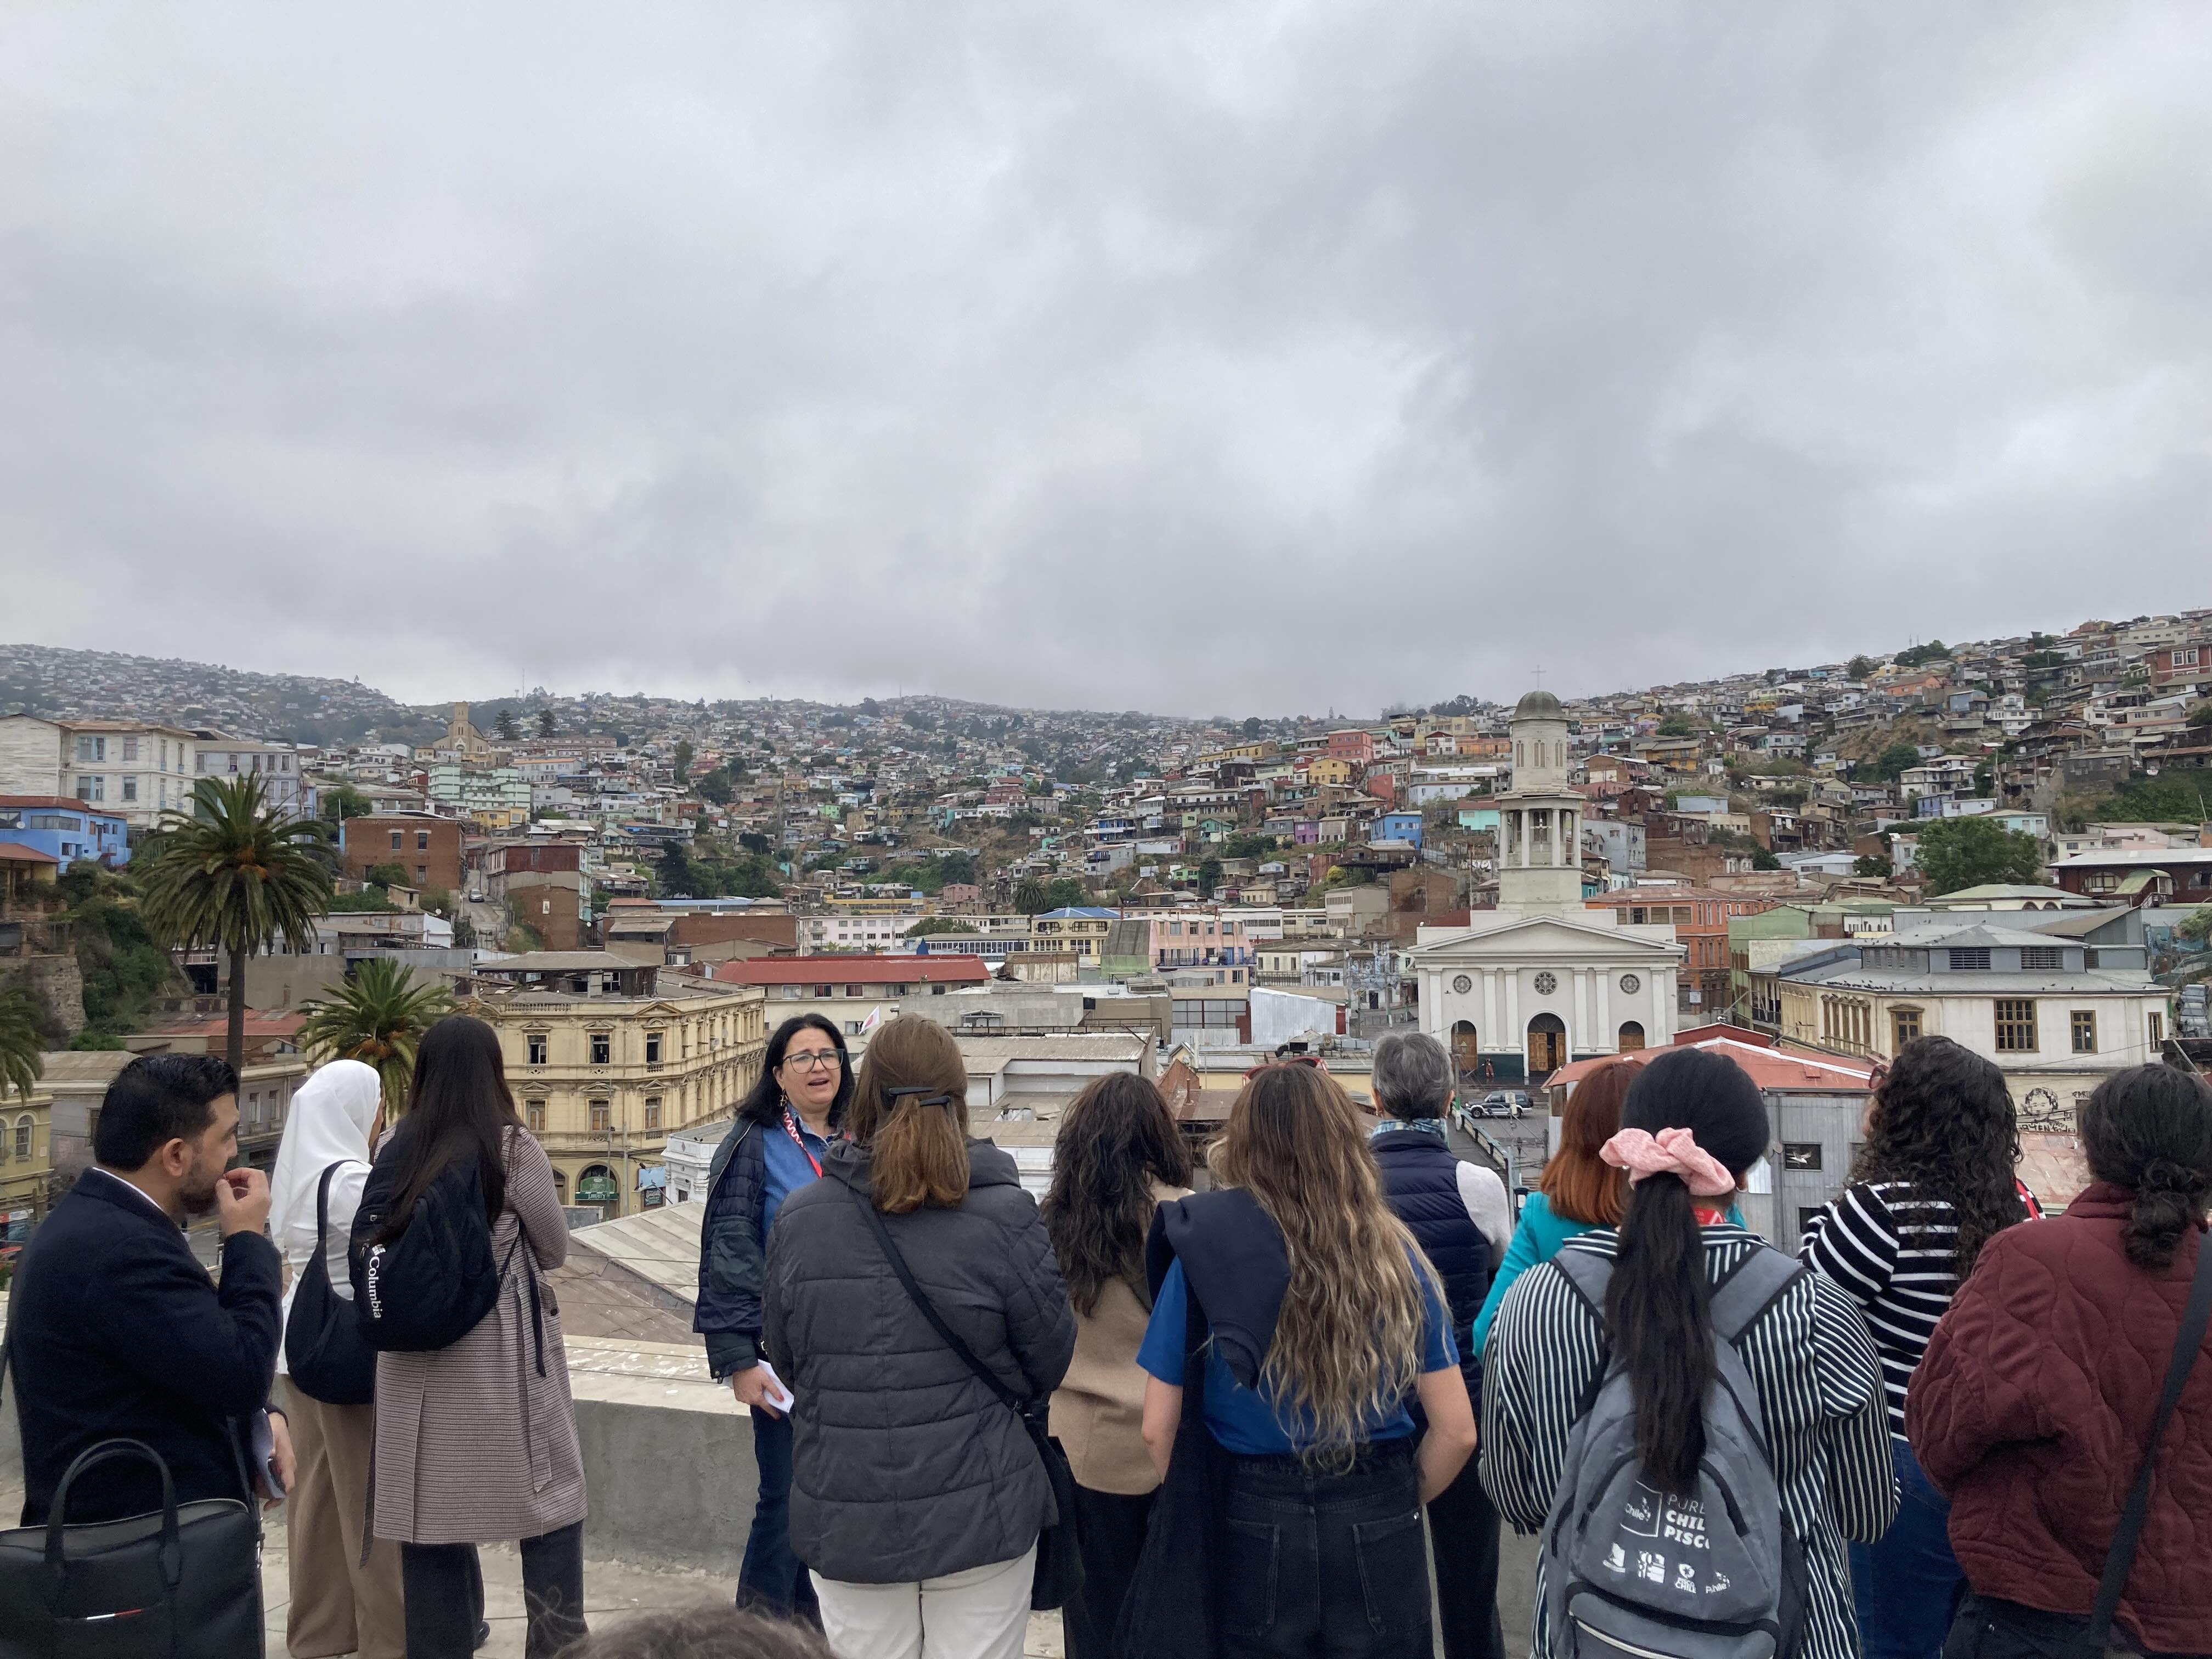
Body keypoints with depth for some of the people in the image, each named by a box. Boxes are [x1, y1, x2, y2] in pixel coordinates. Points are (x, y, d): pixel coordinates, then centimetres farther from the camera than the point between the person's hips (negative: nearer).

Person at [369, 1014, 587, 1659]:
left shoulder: (395, 1153, -1)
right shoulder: (513, 1149, -12)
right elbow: (555, 1250, -1)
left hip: (414, 1364, 4)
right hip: (502, 1362, -4)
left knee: (429, 1517, 13)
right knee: (553, 1506, 9)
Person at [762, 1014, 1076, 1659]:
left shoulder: (798, 1218, -7)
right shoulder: (1006, 1216, -15)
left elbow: (784, 1359, 5)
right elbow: (1049, 1365, -4)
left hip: (844, 1520, 2)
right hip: (978, 1514, -2)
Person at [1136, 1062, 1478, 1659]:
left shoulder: (1203, 1254, -12)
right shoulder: (1394, 1256, -8)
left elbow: (1157, 1431, -9)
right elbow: (1457, 1430, -4)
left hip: (1253, 1531, -1)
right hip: (1377, 1535, 1)